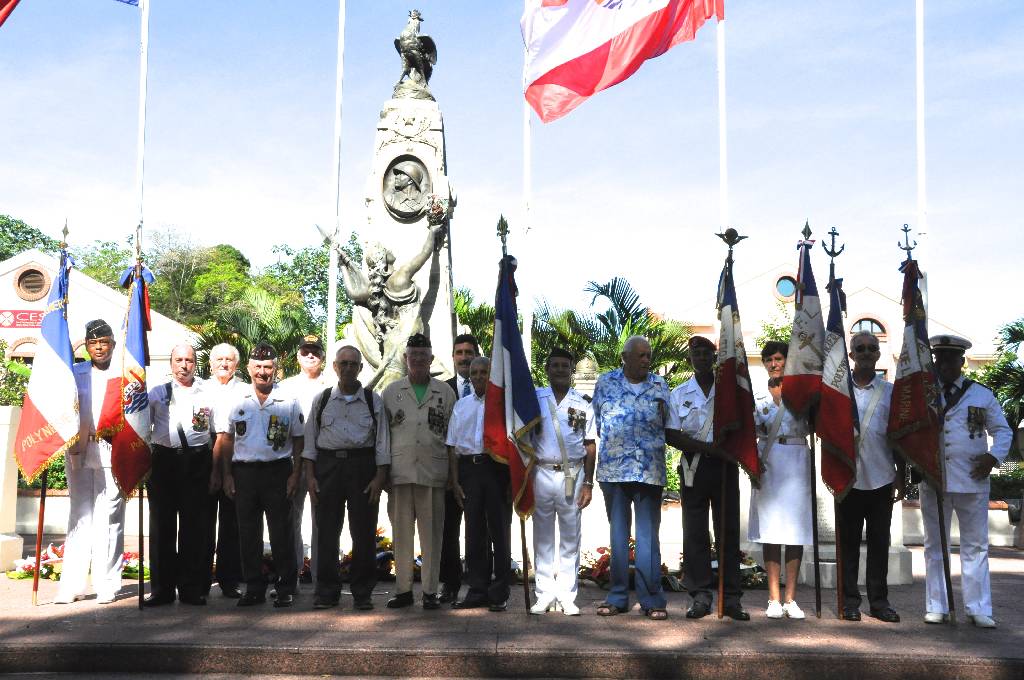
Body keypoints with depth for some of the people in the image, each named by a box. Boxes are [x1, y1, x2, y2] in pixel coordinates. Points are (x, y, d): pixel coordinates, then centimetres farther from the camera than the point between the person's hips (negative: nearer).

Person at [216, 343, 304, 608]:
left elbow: (298, 441, 6)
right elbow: (226, 440, 10)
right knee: (248, 533, 7)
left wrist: (295, 473, -3)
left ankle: (286, 588, 9)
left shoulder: (288, 402, 3)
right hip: (244, 472, 2)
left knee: (282, 532, 0)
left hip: (278, 471, -2)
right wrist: (227, 475, 3)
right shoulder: (238, 402, 7)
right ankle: (254, 588, 16)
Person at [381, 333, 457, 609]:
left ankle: (430, 591, 9)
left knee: (431, 534, 2)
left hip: (433, 472, -1)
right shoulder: (391, 392, 11)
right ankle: (403, 590, 13)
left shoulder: (445, 392, 9)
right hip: (400, 472, 1)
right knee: (401, 533, 5)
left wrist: (453, 474, 4)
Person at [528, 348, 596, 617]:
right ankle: (544, 594, 10)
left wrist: (588, 483, 0)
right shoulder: (534, 399, 6)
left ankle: (567, 595, 9)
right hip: (541, 473, 0)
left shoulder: (583, 405, 7)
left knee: (571, 537, 3)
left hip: (572, 475, 0)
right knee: (542, 536, 4)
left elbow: (590, 446, 7)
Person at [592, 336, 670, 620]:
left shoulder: (659, 384, 8)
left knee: (648, 536, 0)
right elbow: (596, 422, 10)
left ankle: (652, 599, 4)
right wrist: (611, 445, 3)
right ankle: (617, 597, 15)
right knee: (618, 534, 8)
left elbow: (667, 424, 12)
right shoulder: (606, 382, 6)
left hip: (649, 471, 0)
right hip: (613, 469, 0)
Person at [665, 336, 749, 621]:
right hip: (694, 467, 0)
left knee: (729, 531, -1)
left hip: (724, 466, 0)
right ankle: (700, 595, 5)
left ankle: (731, 598, 2)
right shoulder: (679, 394, 9)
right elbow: (672, 435, 0)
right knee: (695, 531, -1)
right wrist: (707, 448, -12)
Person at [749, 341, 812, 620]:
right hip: (768, 462, 1)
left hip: (797, 462, -1)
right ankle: (774, 599, 2)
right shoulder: (758, 398, 12)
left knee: (796, 530, -1)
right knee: (770, 531, -1)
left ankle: (790, 599, 3)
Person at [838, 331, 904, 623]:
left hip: (881, 478, 1)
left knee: (879, 541, 5)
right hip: (848, 476, -1)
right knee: (848, 541, 3)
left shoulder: (890, 391, 9)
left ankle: (879, 600, 13)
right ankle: (850, 600, 9)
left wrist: (900, 477, 5)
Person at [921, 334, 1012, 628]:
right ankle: (937, 607, 14)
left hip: (972, 481, 0)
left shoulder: (982, 395, 7)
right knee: (935, 545, 7)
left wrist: (993, 456, -7)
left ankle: (978, 609, 8)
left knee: (976, 546, 2)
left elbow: (1003, 430, 11)